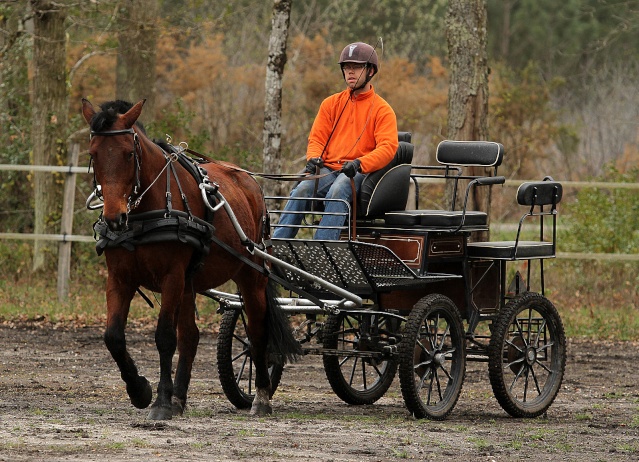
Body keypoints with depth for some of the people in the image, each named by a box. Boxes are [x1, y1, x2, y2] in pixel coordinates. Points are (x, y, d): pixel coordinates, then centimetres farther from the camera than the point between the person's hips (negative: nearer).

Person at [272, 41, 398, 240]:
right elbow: (317, 138, 15)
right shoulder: (331, 104, 19)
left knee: (338, 190, -36)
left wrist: (359, 164, -25)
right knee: (302, 189, -28)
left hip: (359, 173, -3)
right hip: (328, 170, 3)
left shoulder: (382, 110, 6)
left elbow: (388, 147, -7)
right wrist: (314, 158, -10)